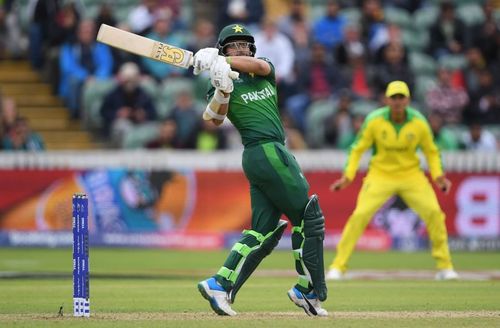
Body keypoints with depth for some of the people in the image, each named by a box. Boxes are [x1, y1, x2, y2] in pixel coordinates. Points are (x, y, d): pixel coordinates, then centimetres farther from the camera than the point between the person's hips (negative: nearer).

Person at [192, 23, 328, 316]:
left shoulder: (265, 72, 17)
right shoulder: (222, 84, 2)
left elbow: (258, 65, -8)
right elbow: (214, 119, -16)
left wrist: (220, 60, -21)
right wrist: (223, 91, -34)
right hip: (268, 152, -7)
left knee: (264, 231, 3)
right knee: (309, 217, -4)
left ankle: (220, 284, -2)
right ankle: (309, 291, 1)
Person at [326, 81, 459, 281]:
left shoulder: (419, 123, -11)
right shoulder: (374, 121, -14)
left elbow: (431, 151, 3)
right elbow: (358, 149, -5)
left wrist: (438, 176, -11)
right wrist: (347, 177, -15)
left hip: (411, 174, 1)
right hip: (381, 174, -1)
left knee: (434, 213, -13)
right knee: (360, 215, -18)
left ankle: (445, 267, 5)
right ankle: (338, 267, -7)